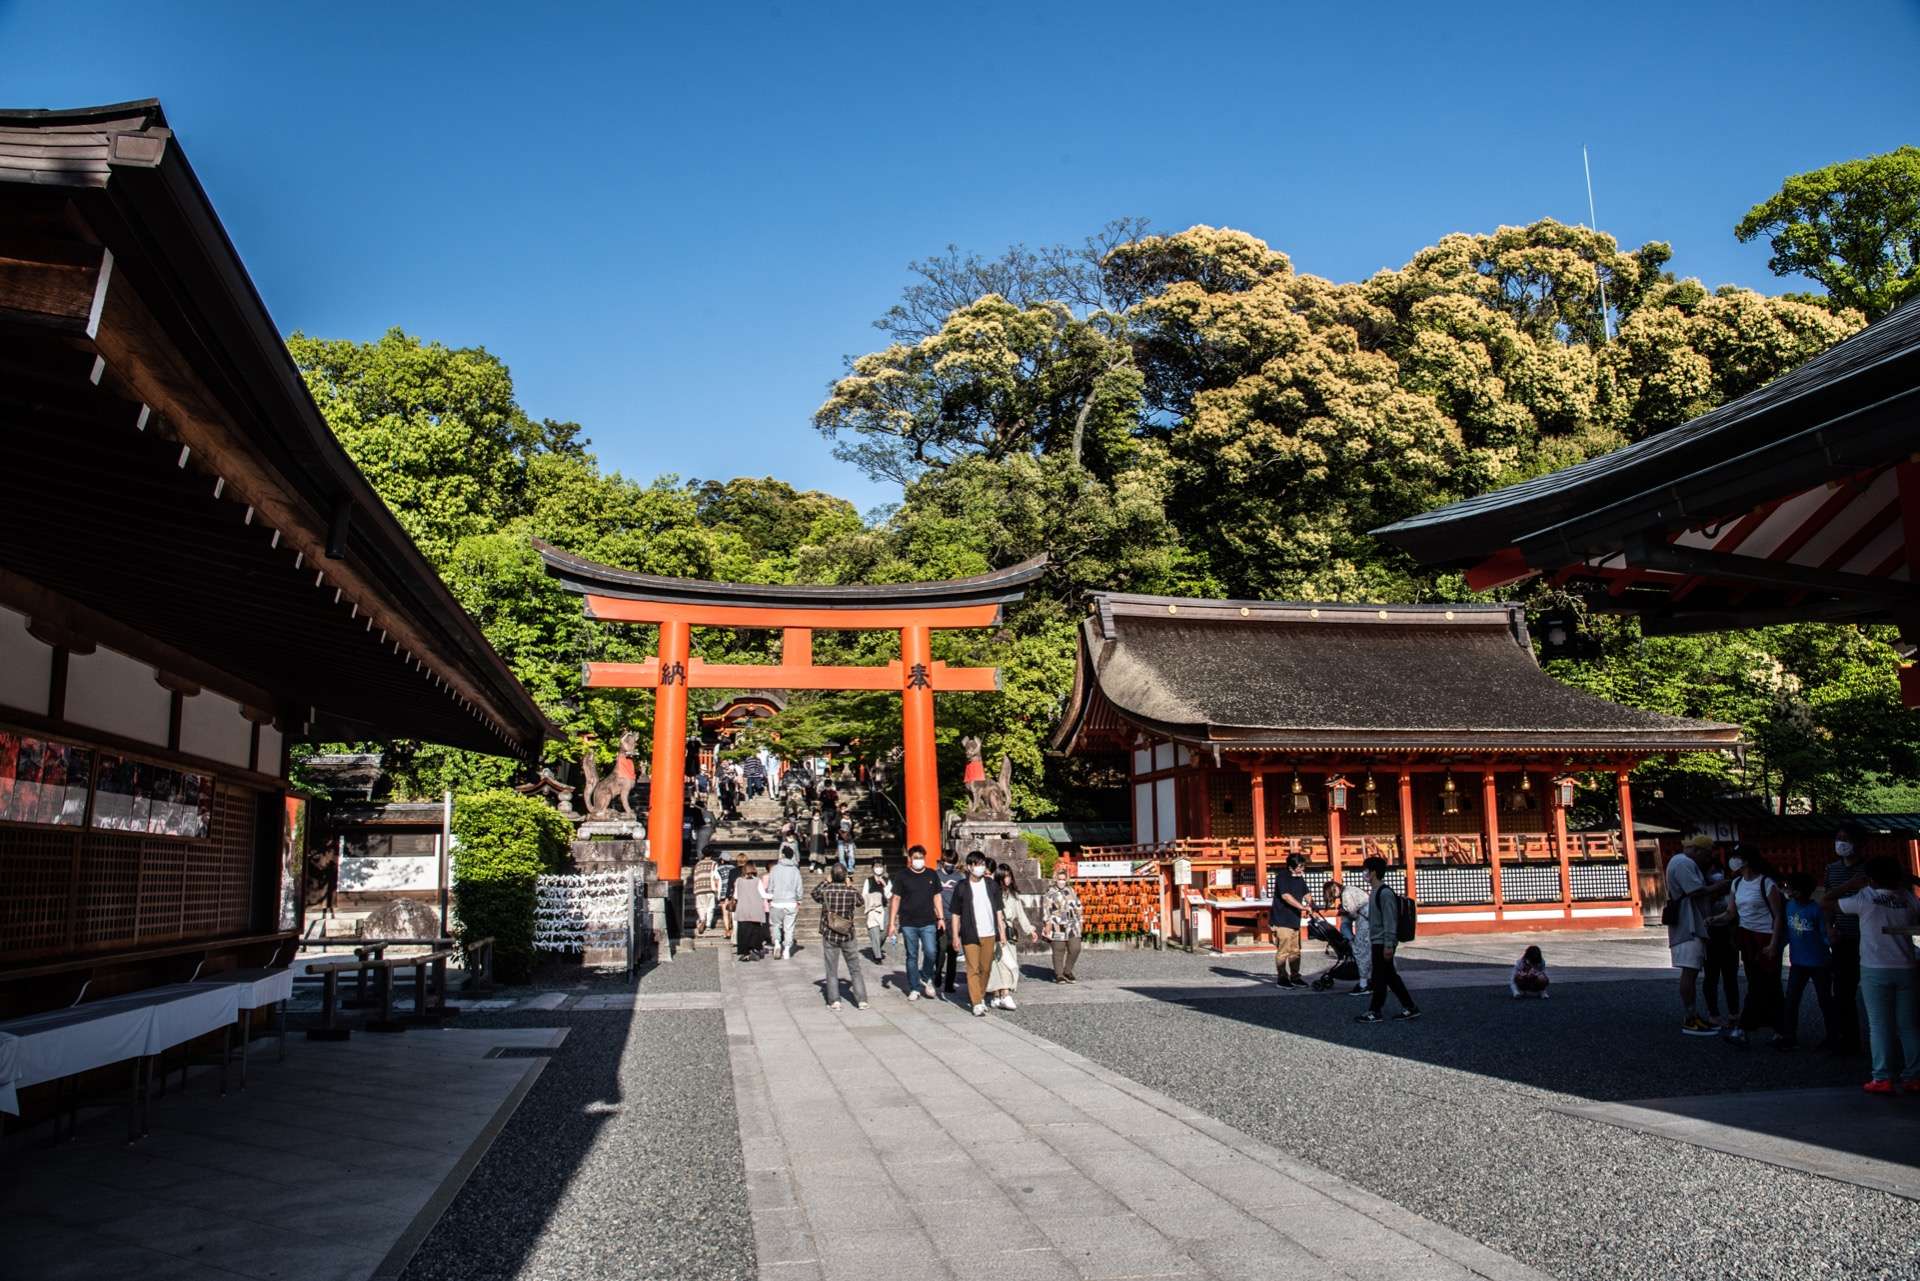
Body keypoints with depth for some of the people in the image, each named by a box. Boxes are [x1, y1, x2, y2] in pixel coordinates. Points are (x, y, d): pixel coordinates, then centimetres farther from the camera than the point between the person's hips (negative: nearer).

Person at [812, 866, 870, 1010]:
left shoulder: (825, 891, -10)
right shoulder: (852, 891, -9)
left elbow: (814, 894, 11)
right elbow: (861, 906, 10)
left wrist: (825, 881, 15)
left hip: (829, 937, 0)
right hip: (848, 936, 0)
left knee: (832, 971, 9)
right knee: (855, 969, 10)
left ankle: (834, 1001, 6)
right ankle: (862, 1000, 7)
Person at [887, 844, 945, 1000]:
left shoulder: (932, 875, 6)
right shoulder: (902, 877, 0)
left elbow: (937, 897, 13)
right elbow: (895, 899, 2)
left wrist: (941, 918, 7)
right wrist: (892, 922, -2)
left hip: (928, 923, 1)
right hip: (908, 924, -1)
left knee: (930, 952, -12)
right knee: (912, 956, 5)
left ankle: (926, 978, 15)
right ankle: (914, 989, 14)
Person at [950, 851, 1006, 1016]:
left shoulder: (992, 886, 7)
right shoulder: (961, 887, -1)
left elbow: (999, 910, 10)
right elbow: (955, 914, 1)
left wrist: (1002, 932, 5)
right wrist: (955, 936, -4)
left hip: (989, 934, 3)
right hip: (970, 935, -3)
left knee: (986, 969, 8)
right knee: (973, 969, -5)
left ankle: (980, 997, 25)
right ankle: (977, 1004, -3)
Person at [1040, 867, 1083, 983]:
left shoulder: (1070, 890, 12)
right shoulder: (1051, 892, -4)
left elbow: (1077, 906, 22)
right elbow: (1045, 908, -9)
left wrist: (1078, 920, 19)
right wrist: (1047, 923, -14)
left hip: (1072, 926, 5)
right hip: (1057, 927, -5)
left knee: (1075, 949, 0)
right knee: (1059, 951, 0)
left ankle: (1067, 972, 18)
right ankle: (1059, 975, 12)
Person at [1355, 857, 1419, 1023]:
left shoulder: (1385, 893, -17)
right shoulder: (1374, 892, 12)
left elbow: (1390, 921, -20)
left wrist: (1388, 945, -22)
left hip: (1383, 942, -10)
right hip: (1377, 941, 10)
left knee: (1380, 977, -2)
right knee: (1390, 976, 12)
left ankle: (1375, 1012, 6)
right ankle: (1409, 1008, 17)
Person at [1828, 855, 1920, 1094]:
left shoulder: (1864, 899, -7)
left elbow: (1828, 899, -1)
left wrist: (1852, 884, 8)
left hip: (1875, 970, -3)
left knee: (1879, 1025, 0)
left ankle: (1882, 1079, -1)